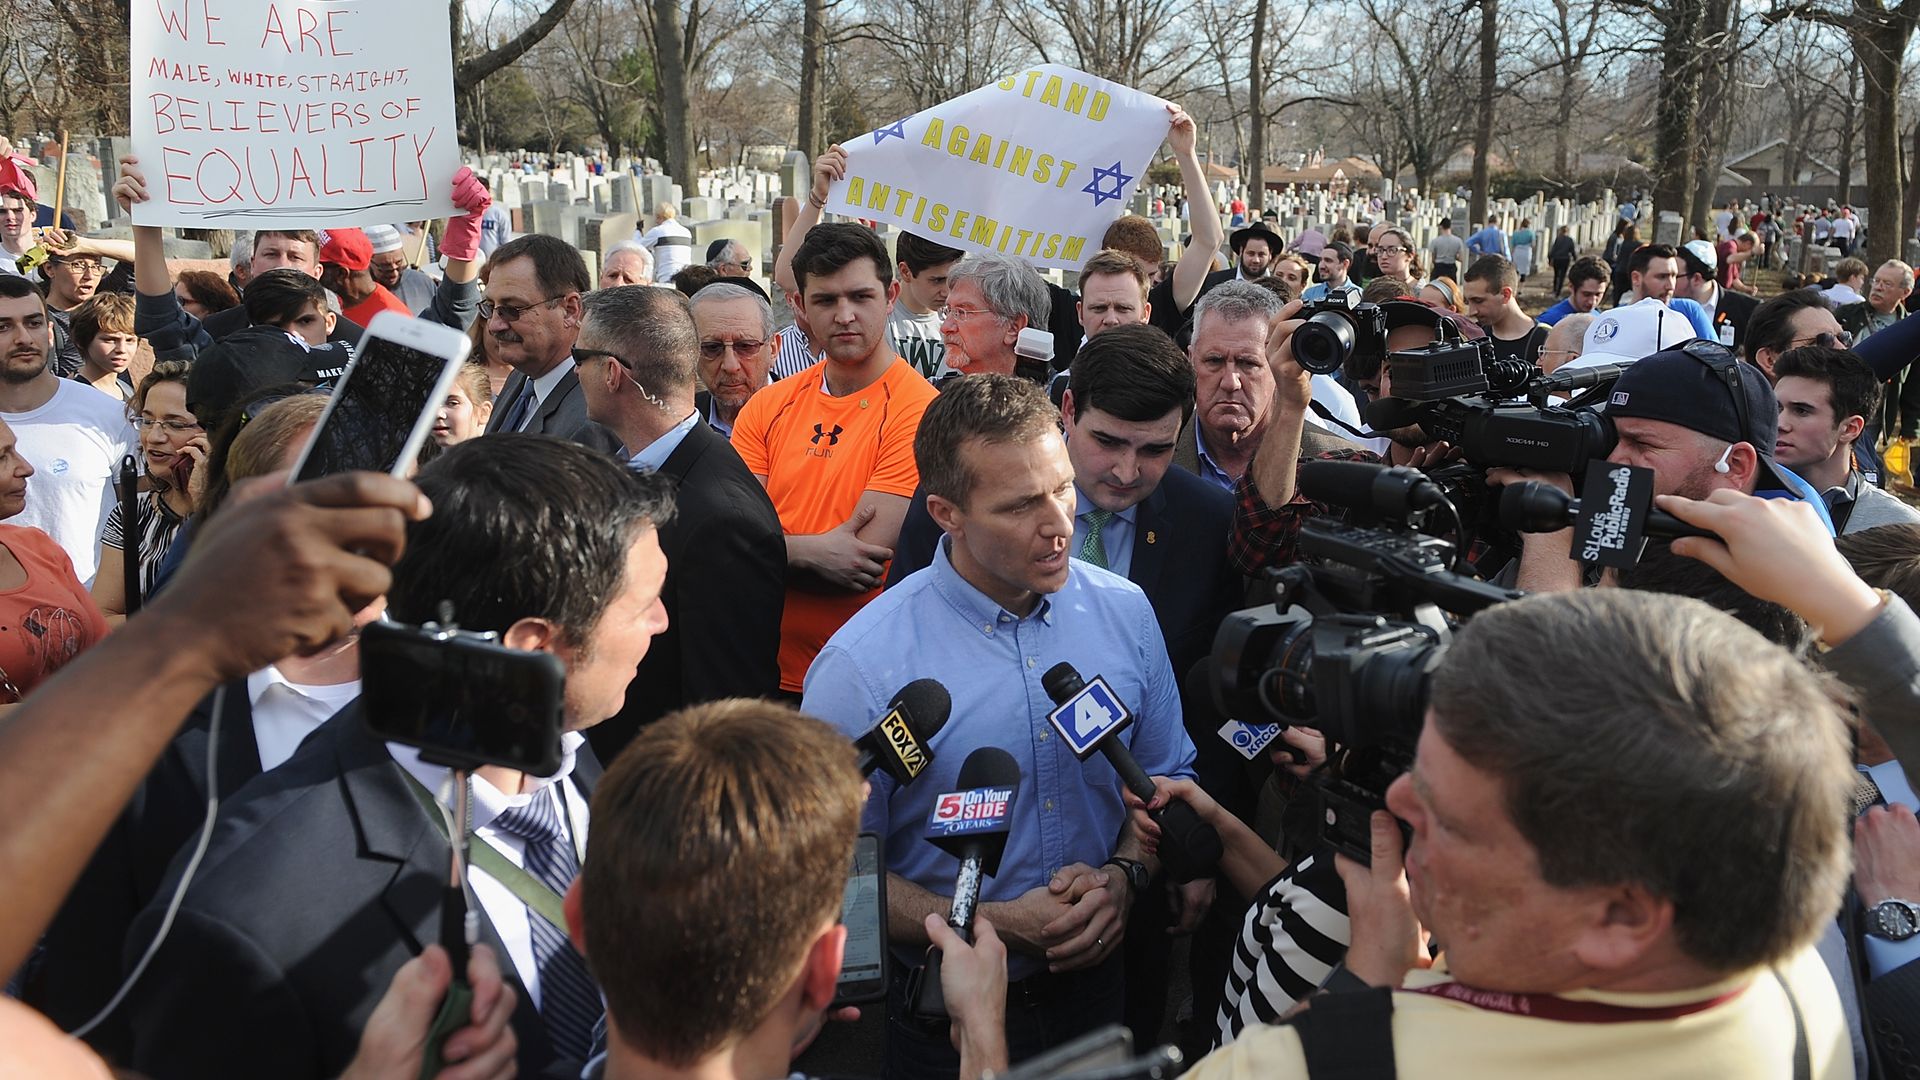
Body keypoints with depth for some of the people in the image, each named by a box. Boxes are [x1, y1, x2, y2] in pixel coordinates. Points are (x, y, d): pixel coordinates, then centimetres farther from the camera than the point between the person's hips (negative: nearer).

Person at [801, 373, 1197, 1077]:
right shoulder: (862, 666, -20)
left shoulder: (1126, 611, -7)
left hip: (1092, 985, 4)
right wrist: (996, 926, -22)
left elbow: (1168, 778, 5)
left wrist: (1122, 877, -12)